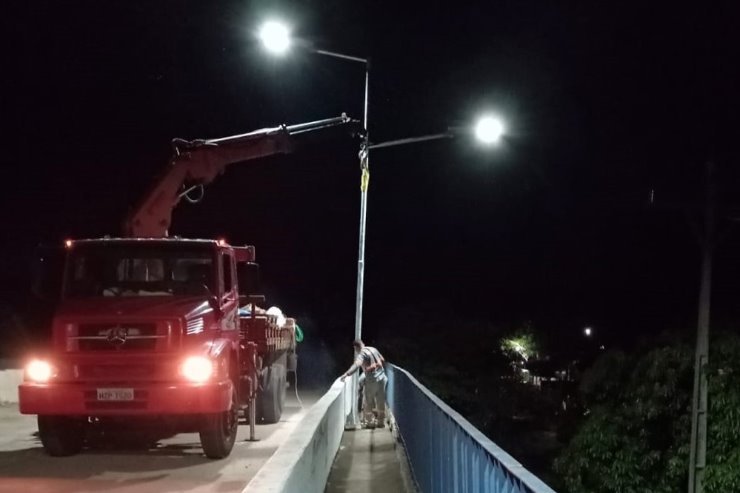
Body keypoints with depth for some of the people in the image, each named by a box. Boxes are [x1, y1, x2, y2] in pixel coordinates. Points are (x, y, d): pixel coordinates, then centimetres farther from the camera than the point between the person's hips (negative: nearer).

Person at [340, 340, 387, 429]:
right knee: (381, 402, 16)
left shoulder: (362, 354, -16)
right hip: (381, 378, 7)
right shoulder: (373, 349, 6)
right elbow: (382, 360, 20)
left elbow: (357, 364, -36)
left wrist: (347, 373, -46)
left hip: (371, 380, -7)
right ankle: (381, 421, 25)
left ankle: (370, 422, 12)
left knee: (367, 403, 9)